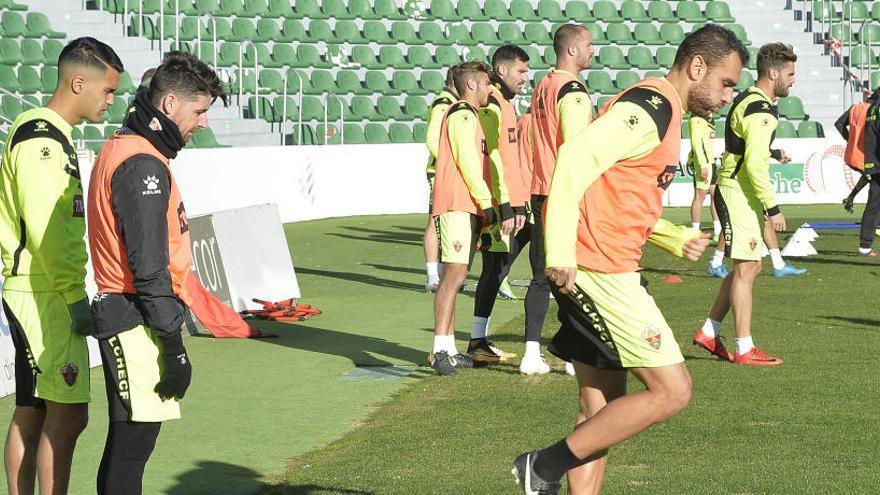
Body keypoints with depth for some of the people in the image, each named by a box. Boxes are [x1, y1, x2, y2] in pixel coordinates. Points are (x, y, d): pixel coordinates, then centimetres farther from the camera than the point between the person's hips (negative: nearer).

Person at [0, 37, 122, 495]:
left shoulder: (50, 135, 17)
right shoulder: (41, 139, -15)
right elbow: (45, 232, -21)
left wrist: (74, 293, 18)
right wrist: (76, 297, -18)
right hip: (46, 298, -10)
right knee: (66, 415, -10)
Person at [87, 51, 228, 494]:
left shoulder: (120, 150, 16)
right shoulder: (142, 165, -16)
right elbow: (149, 268, -20)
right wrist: (174, 348, -17)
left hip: (122, 319, 10)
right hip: (138, 324, -10)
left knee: (125, 445, 15)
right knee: (132, 446, -8)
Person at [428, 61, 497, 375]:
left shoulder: (468, 116, 26)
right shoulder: (462, 115, -6)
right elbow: (467, 162, -14)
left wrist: (484, 206, 19)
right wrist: (486, 202, -15)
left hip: (467, 208, 11)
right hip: (457, 205, -11)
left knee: (454, 276, 9)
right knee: (455, 274, -17)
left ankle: (448, 350, 11)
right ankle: (440, 350, -24)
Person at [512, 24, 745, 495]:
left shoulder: (660, 110, 20)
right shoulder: (652, 106, -12)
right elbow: (577, 159, -23)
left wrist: (678, 238, 11)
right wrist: (560, 254, -26)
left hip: (610, 270, 10)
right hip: (601, 270, -10)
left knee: (603, 412, 11)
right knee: (672, 390, -7)